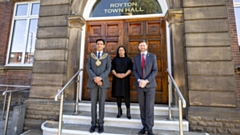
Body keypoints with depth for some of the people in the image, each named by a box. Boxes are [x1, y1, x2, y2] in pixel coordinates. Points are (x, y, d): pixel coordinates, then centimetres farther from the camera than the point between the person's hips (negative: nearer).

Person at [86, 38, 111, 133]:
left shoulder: (107, 56, 7)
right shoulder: (91, 55, 11)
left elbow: (108, 69, -3)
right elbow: (88, 68, 1)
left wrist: (100, 78, -16)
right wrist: (94, 78, -14)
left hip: (103, 81, -1)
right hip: (93, 82, 1)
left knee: (102, 103, 4)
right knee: (93, 103, 5)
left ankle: (100, 123, 17)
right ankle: (93, 123, 19)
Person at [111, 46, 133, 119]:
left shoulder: (128, 59, 7)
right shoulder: (114, 59, 10)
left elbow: (130, 68, -1)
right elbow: (112, 68, 2)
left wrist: (125, 74, -18)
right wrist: (116, 74, -16)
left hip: (125, 79, -1)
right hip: (116, 79, 1)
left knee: (126, 95, -3)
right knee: (118, 94, 4)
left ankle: (128, 111, 11)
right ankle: (119, 110, 17)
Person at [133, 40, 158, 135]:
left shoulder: (152, 56, 1)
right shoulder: (136, 58, 9)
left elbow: (155, 71, -5)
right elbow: (134, 71, 5)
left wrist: (146, 81, -16)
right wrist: (139, 80, -13)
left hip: (150, 85, -2)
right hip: (139, 85, 3)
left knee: (149, 107, -2)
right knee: (142, 107, 8)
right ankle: (144, 126, 23)